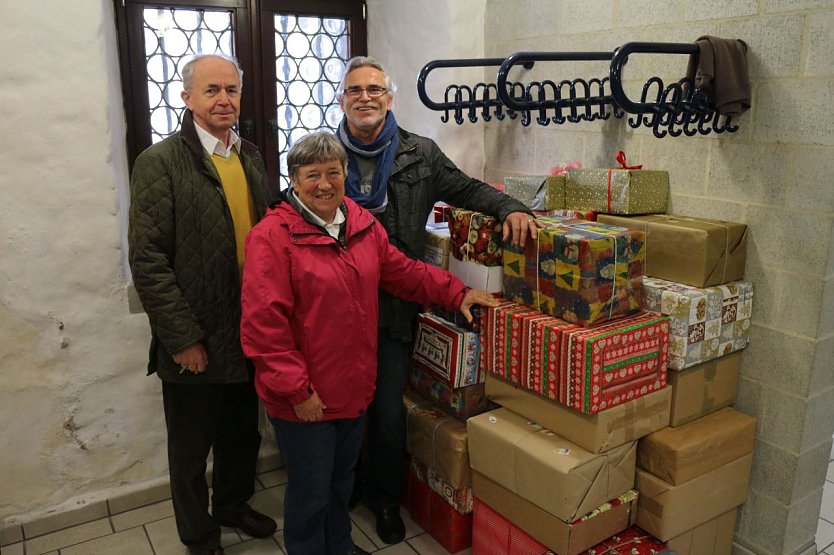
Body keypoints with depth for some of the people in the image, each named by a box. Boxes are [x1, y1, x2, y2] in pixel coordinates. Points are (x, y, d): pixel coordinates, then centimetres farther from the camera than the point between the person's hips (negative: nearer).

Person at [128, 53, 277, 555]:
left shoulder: (251, 157, 7)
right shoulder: (160, 162, -12)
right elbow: (148, 261, -16)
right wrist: (183, 339, -16)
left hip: (248, 336, 6)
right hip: (194, 343, -5)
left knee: (243, 436, 22)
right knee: (191, 451, 15)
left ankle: (233, 505, 48)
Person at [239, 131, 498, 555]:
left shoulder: (362, 224, 4)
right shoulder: (272, 236, -18)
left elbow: (403, 271, 16)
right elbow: (262, 324, -21)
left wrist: (456, 293, 8)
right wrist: (296, 389, -20)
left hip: (354, 388, 7)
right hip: (304, 399, -6)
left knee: (341, 481, 26)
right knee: (311, 492, 11)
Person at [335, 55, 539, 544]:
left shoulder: (420, 154, 2)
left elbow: (467, 190, 8)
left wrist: (510, 208, -9)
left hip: (393, 307, 0)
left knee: (389, 411, 9)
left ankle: (385, 498, 33)